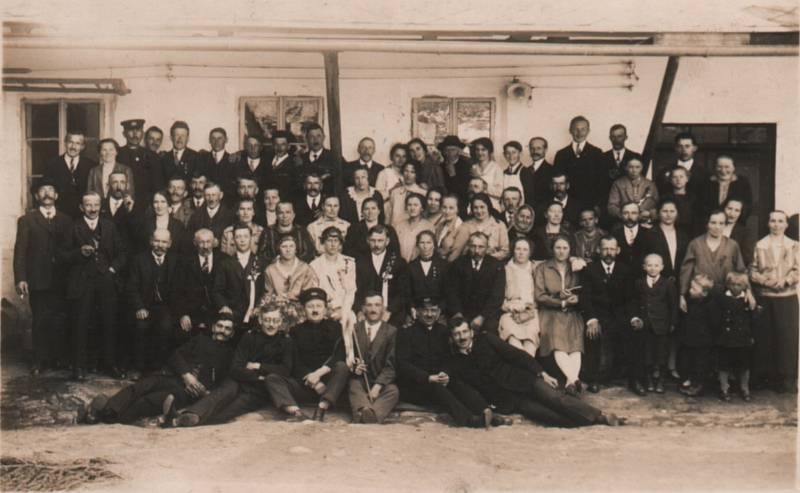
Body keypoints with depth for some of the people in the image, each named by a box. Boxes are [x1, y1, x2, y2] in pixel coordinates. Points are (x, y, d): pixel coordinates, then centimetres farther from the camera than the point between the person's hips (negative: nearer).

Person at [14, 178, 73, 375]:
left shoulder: (66, 220, 12)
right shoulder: (27, 220, 6)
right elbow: (20, 250, -1)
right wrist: (20, 279, -11)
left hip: (60, 279, 2)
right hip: (37, 280, -2)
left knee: (58, 321, 2)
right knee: (40, 321, 2)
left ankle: (56, 357, 16)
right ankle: (39, 360, 11)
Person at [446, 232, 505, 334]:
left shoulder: (496, 266, 2)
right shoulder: (458, 264, 7)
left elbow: (497, 296, -4)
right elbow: (452, 291, 3)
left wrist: (482, 317, -16)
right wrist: (457, 314, -14)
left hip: (487, 314, -1)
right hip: (463, 313, 1)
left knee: (490, 326, -30)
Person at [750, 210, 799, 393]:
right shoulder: (760, 245, 5)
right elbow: (752, 271, 3)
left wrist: (785, 281, -15)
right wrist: (765, 280, -14)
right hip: (764, 297, 0)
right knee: (764, 336, 3)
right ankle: (765, 374, 14)